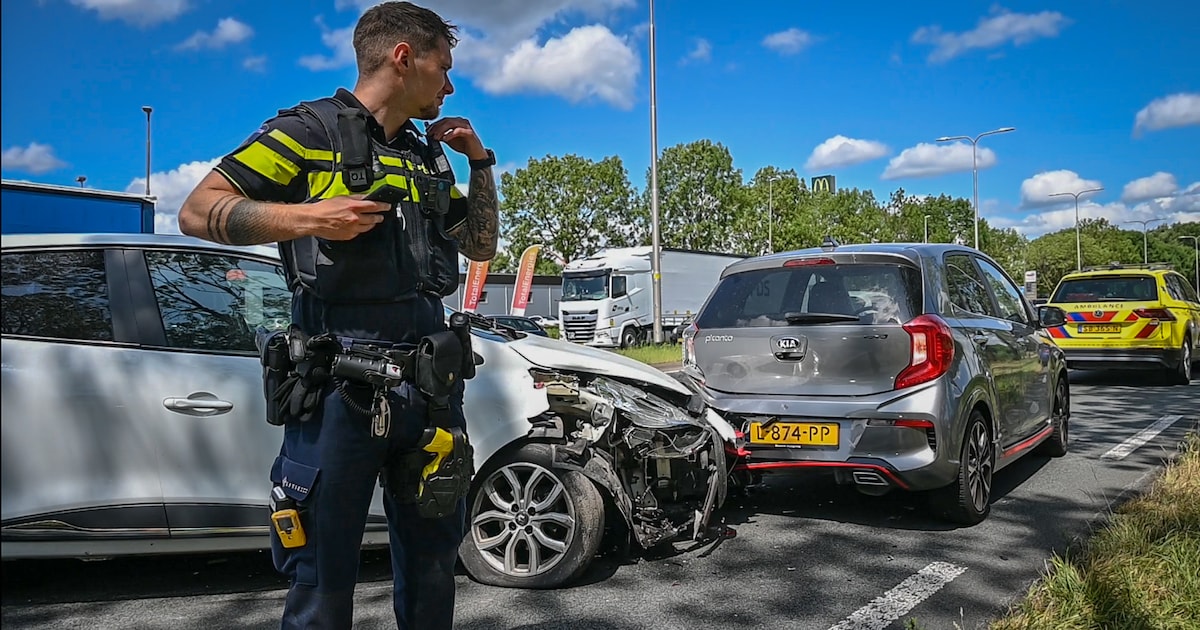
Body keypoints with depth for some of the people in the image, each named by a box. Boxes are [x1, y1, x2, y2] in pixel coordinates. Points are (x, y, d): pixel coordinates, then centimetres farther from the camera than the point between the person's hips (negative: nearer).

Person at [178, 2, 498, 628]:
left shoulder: (429, 158, 18)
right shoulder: (308, 131, -2)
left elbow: (481, 244, 25)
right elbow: (198, 211, -7)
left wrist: (479, 160, 14)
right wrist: (308, 218, -21)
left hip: (428, 387, 7)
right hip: (339, 391, -6)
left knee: (432, 569, 19)